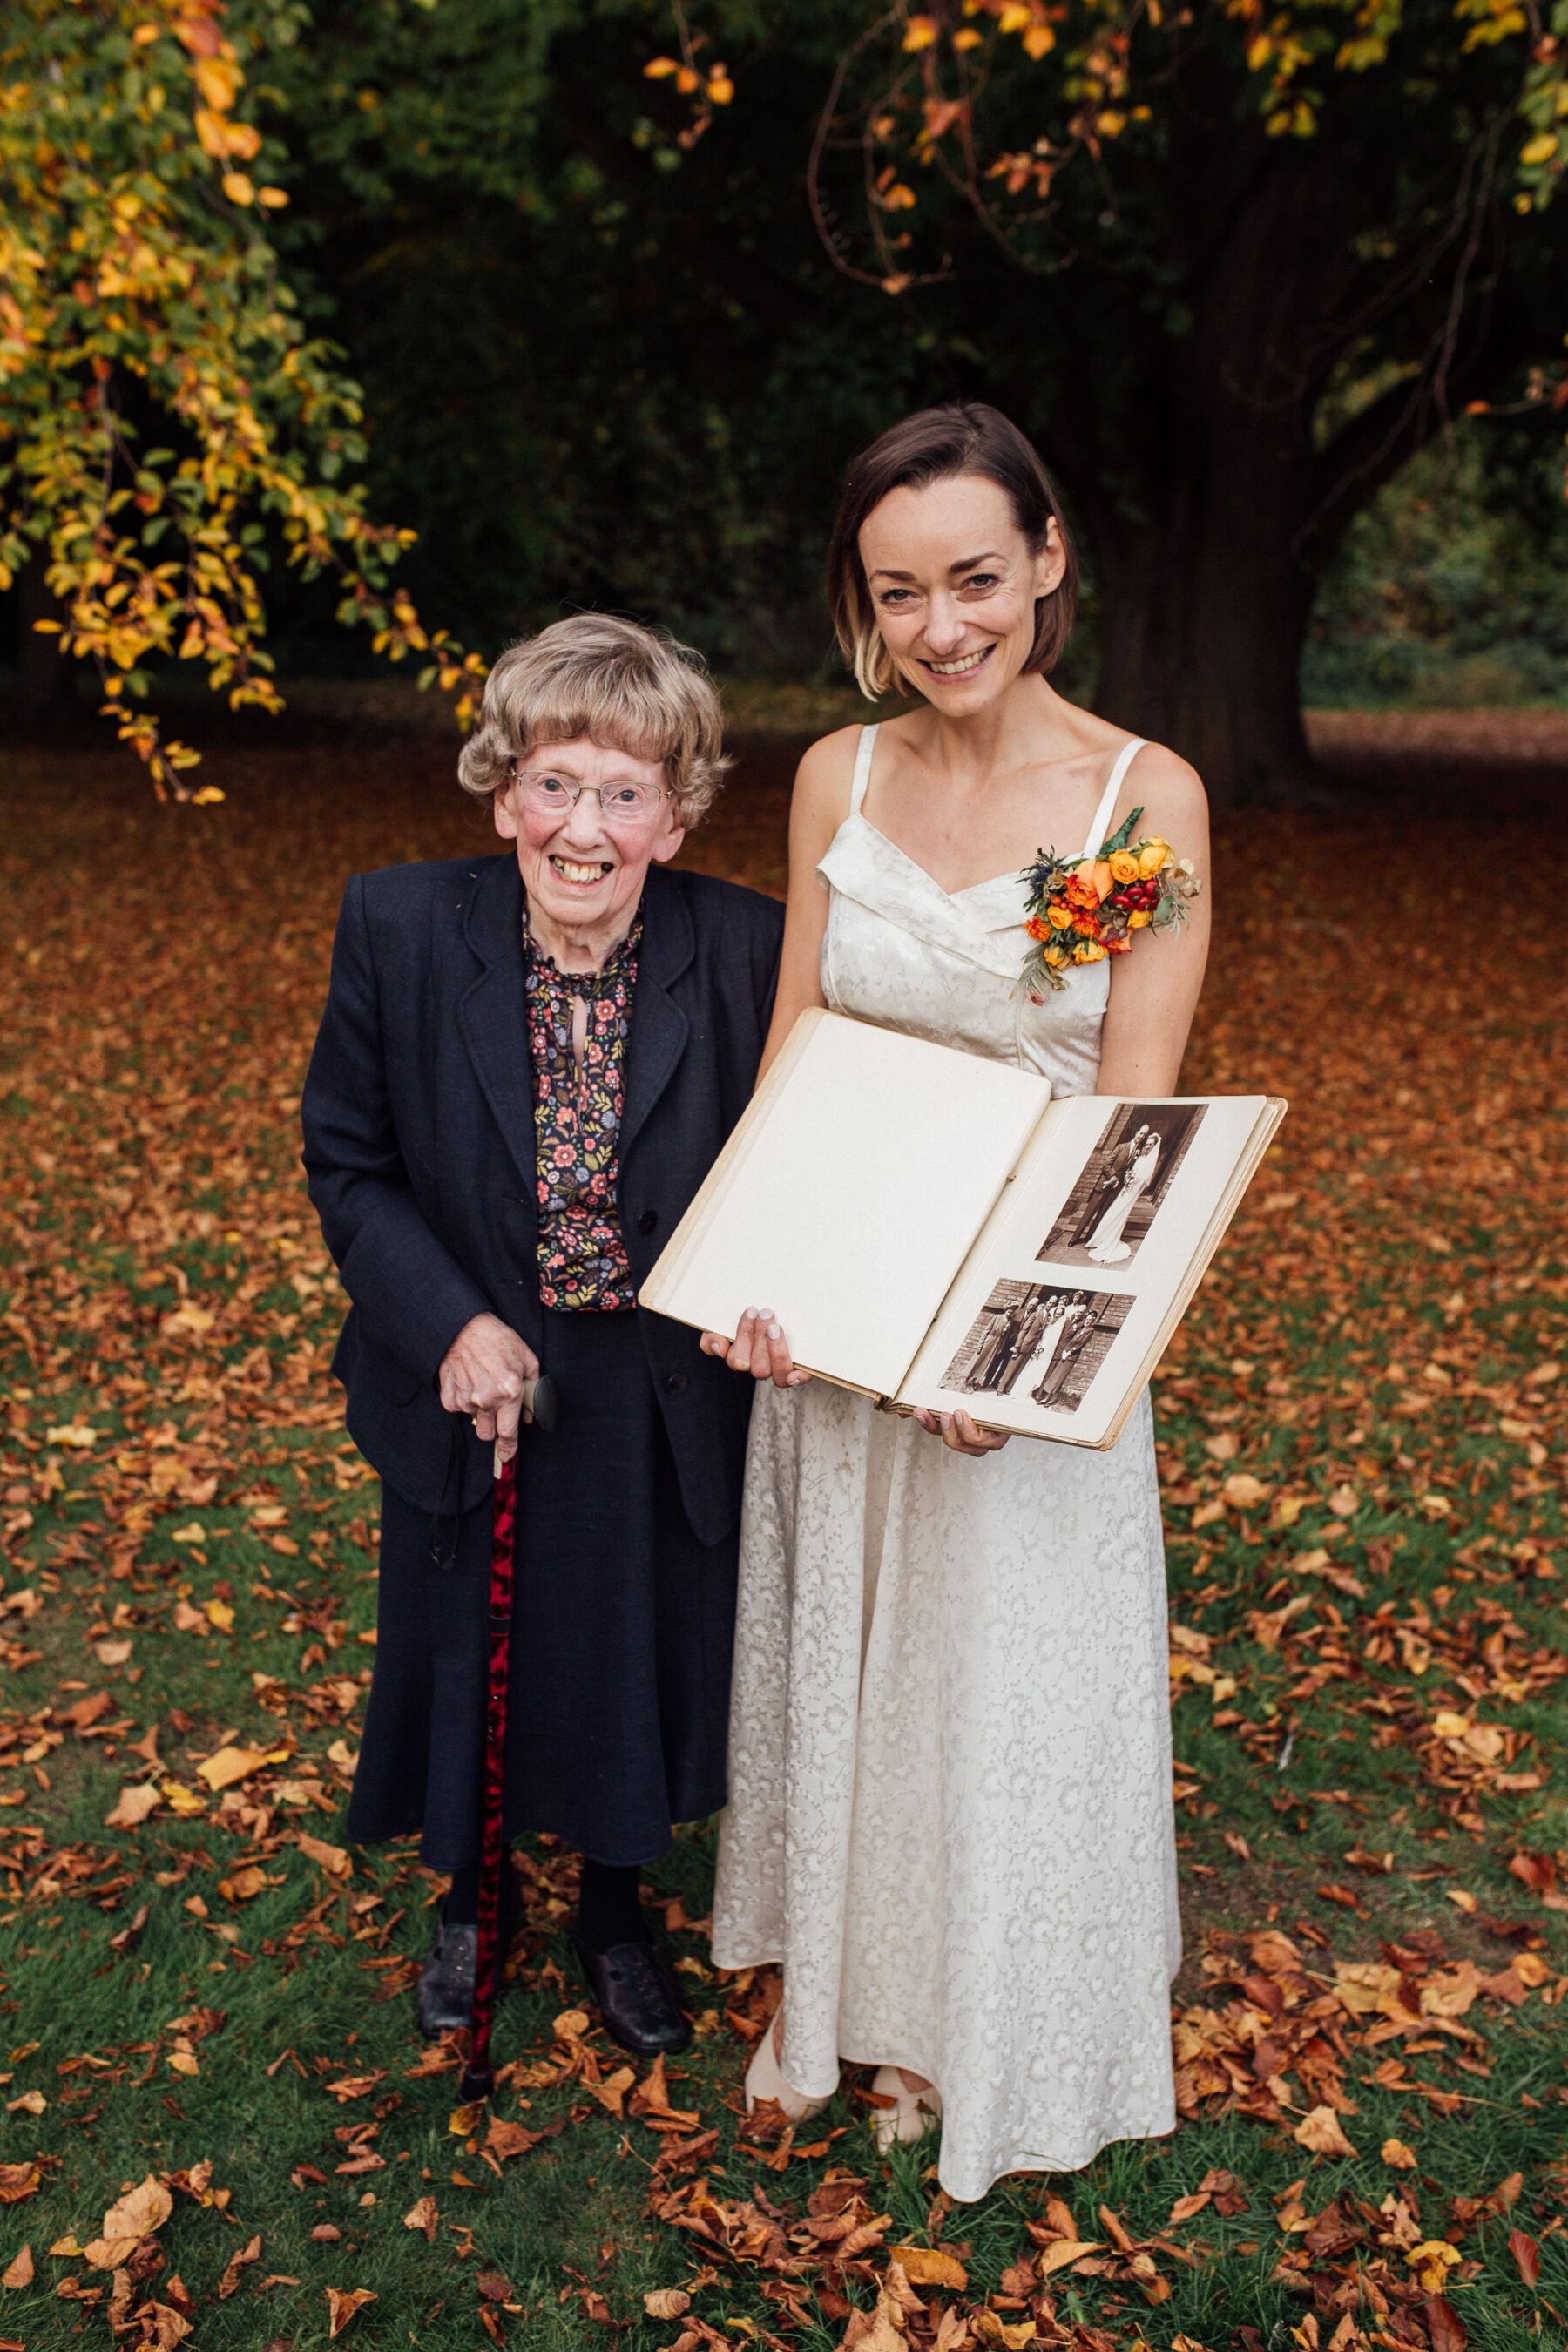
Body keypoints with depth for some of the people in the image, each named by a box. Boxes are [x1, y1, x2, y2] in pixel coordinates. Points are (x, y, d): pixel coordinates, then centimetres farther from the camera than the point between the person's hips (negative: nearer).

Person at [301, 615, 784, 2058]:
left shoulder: (746, 951, -16)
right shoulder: (400, 929, -16)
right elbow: (349, 1163, -7)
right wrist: (448, 1325, -19)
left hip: (663, 1400, 0)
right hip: (469, 1384, 0)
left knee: (636, 1664, 20)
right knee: (467, 1661, 21)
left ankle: (613, 1911, 51)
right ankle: (470, 1897, 53)